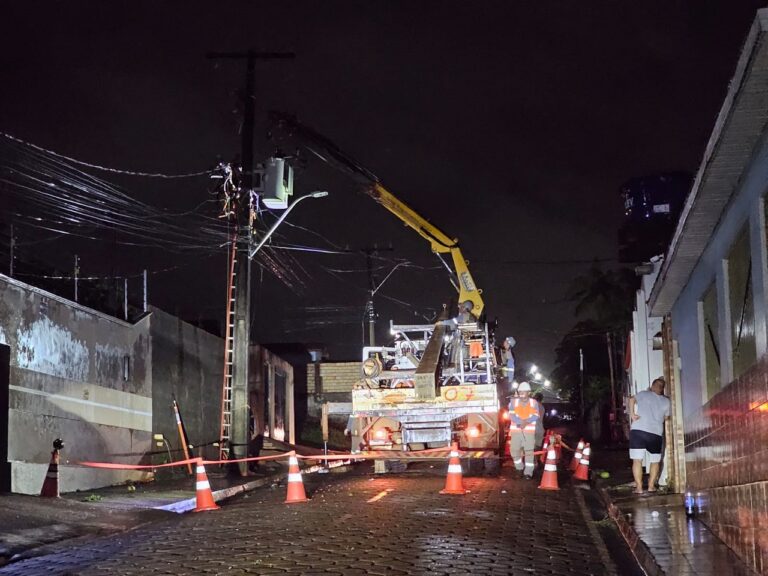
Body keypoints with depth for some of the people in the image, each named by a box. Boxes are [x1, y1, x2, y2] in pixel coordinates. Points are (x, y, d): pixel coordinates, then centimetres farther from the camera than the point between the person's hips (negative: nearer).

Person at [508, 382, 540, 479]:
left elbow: (535, 416, -6)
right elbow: (512, 416, -7)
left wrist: (526, 422, -23)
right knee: (514, 449, 2)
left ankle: (528, 472, -3)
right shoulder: (514, 402, 3)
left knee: (529, 451, -6)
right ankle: (519, 467, 27)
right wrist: (521, 422, -22)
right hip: (516, 430, 1)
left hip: (529, 430, -1)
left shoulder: (534, 403, 4)